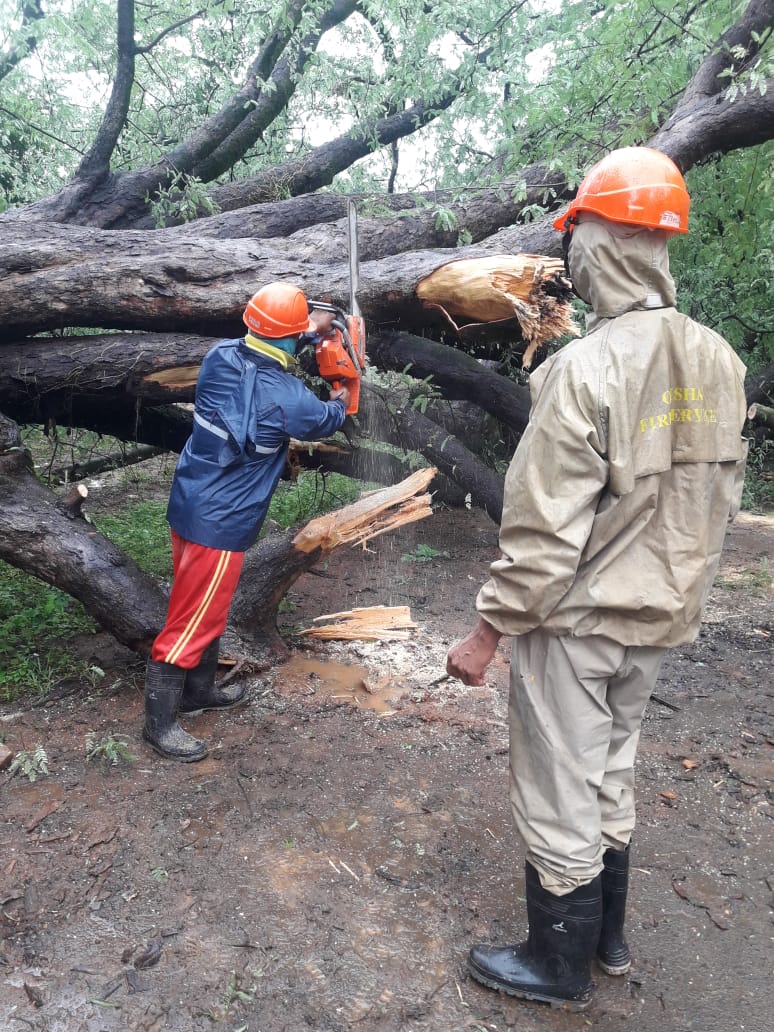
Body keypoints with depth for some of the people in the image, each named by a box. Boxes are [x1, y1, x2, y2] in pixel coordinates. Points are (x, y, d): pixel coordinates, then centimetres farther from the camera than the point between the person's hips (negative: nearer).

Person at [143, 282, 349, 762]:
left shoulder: (221, 356, -5)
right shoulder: (288, 398, -21)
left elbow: (263, 351, 21)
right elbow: (327, 420, 4)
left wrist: (311, 331, 21)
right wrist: (341, 400, 26)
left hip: (191, 504, 8)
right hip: (221, 523, -8)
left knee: (207, 607, 22)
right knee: (192, 620, 4)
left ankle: (200, 690, 39)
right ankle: (159, 721, 17)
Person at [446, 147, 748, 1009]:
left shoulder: (586, 367, -23)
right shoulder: (717, 362, 1)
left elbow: (544, 531, -23)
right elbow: (716, 499, 8)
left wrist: (487, 631, -13)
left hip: (575, 622, -7)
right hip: (657, 620, 8)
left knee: (560, 798, 11)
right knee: (610, 777, 24)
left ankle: (559, 967, 32)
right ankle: (607, 934, 43)